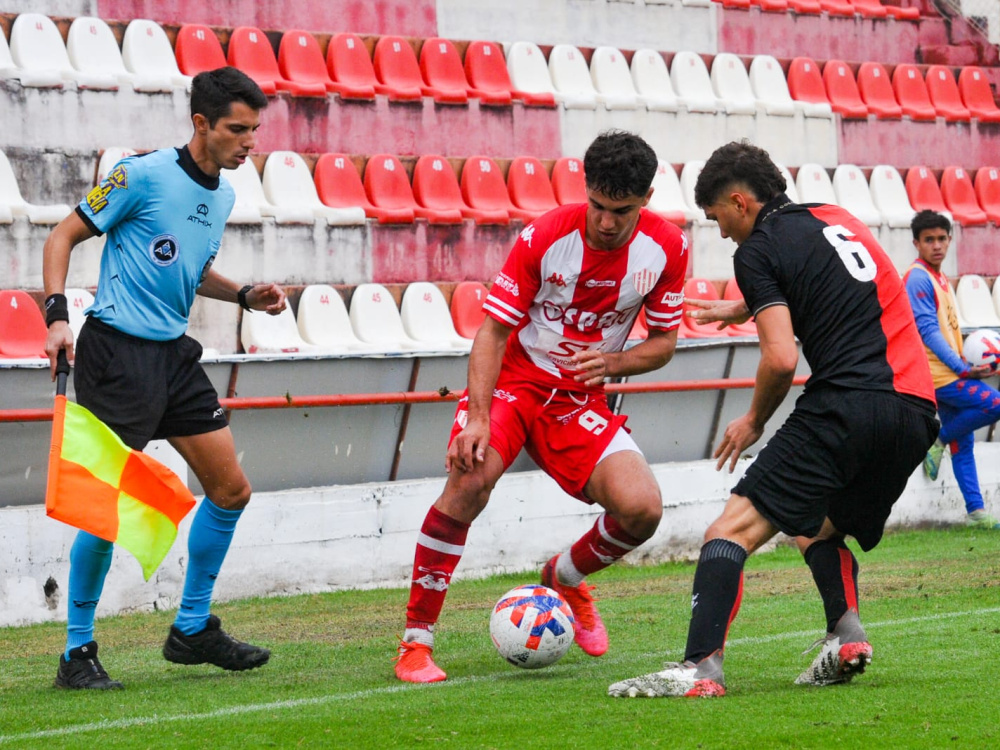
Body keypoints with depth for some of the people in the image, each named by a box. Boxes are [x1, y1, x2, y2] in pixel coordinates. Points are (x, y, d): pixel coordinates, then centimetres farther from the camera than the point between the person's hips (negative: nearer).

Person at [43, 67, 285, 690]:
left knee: (231, 489, 8)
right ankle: (78, 652, 2)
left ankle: (192, 630, 22)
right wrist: (57, 314, -19)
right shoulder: (144, 175, -13)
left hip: (174, 353, 8)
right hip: (118, 352, -8)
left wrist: (245, 296, 11)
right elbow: (65, 235, -8)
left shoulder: (224, 194, 11)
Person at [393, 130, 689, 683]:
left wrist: (613, 362, -18)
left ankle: (565, 578, 18)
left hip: (582, 399, 3)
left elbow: (663, 342, 4)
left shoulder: (666, 249, -8)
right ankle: (415, 642, -20)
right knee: (470, 480, -32)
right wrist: (478, 418, -26)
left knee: (642, 510, -18)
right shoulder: (544, 237, -18)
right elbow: (492, 331, -13)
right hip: (514, 377, -3)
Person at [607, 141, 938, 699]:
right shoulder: (837, 219, 22)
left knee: (733, 528, -8)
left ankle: (702, 665, -24)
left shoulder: (760, 248, 0)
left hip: (847, 406, -8)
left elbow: (781, 359, -10)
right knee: (818, 526, 28)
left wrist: (755, 420, 7)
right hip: (916, 411, 8)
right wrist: (745, 308, 53)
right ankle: (846, 632, 3)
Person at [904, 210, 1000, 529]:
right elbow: (928, 330, -18)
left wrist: (969, 364, 13)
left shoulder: (939, 278, 17)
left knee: (963, 442, 8)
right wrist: (962, 368, -22)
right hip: (939, 374, -9)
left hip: (952, 373, 9)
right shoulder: (918, 278, -12)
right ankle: (939, 440, -5)